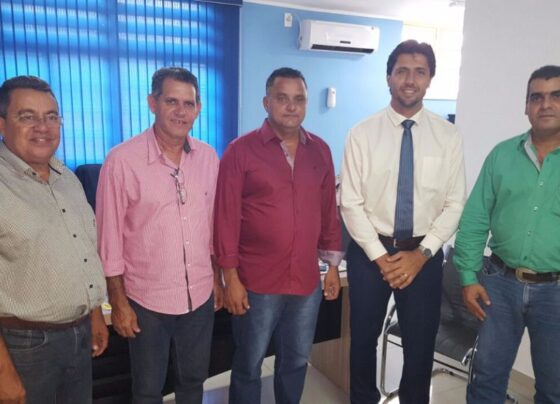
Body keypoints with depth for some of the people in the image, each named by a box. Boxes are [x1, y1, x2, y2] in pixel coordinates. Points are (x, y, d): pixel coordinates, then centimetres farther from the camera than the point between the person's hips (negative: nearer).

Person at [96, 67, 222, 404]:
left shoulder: (208, 157, -1)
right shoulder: (122, 159, -15)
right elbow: (110, 237, -10)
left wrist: (217, 279, 10)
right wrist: (119, 302, -8)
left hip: (200, 295, 4)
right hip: (147, 299, -3)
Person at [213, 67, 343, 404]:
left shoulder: (320, 151, 5)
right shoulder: (241, 151, -9)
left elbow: (329, 211, 9)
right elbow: (226, 217, -9)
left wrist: (333, 265, 9)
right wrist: (231, 278, -10)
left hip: (307, 280, 4)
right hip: (257, 282, -4)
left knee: (296, 361, 20)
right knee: (249, 365, 13)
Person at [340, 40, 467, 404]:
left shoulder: (448, 136, -2)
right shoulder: (363, 134, -5)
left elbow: (454, 204, -2)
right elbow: (351, 203, -8)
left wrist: (421, 254, -11)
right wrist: (380, 256, -12)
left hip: (424, 254, 1)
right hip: (369, 251, 0)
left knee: (421, 344, 14)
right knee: (364, 339, 16)